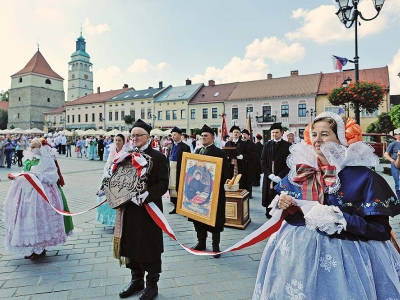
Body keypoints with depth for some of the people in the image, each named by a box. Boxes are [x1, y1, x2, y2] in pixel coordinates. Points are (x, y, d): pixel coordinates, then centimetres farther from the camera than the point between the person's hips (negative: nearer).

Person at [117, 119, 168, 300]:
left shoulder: (158, 157, -8)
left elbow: (163, 183, -14)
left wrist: (147, 195, -26)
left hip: (149, 210, -5)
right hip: (129, 209, 6)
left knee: (150, 247, 7)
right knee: (131, 245, 16)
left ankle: (152, 284, 26)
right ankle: (136, 280, 37)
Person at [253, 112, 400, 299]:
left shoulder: (362, 176, -12)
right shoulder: (301, 170, 1)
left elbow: (381, 229, -12)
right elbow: (287, 209, 12)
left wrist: (340, 219, -24)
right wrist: (282, 204, -9)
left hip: (345, 254, -4)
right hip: (297, 250, 4)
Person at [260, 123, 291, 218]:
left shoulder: (287, 146, 2)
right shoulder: (267, 145, 10)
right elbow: (263, 161, 5)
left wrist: (280, 176, -13)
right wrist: (270, 175, -8)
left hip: (282, 179, -2)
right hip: (269, 178, 2)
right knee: (269, 200, 4)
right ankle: (269, 217, 15)